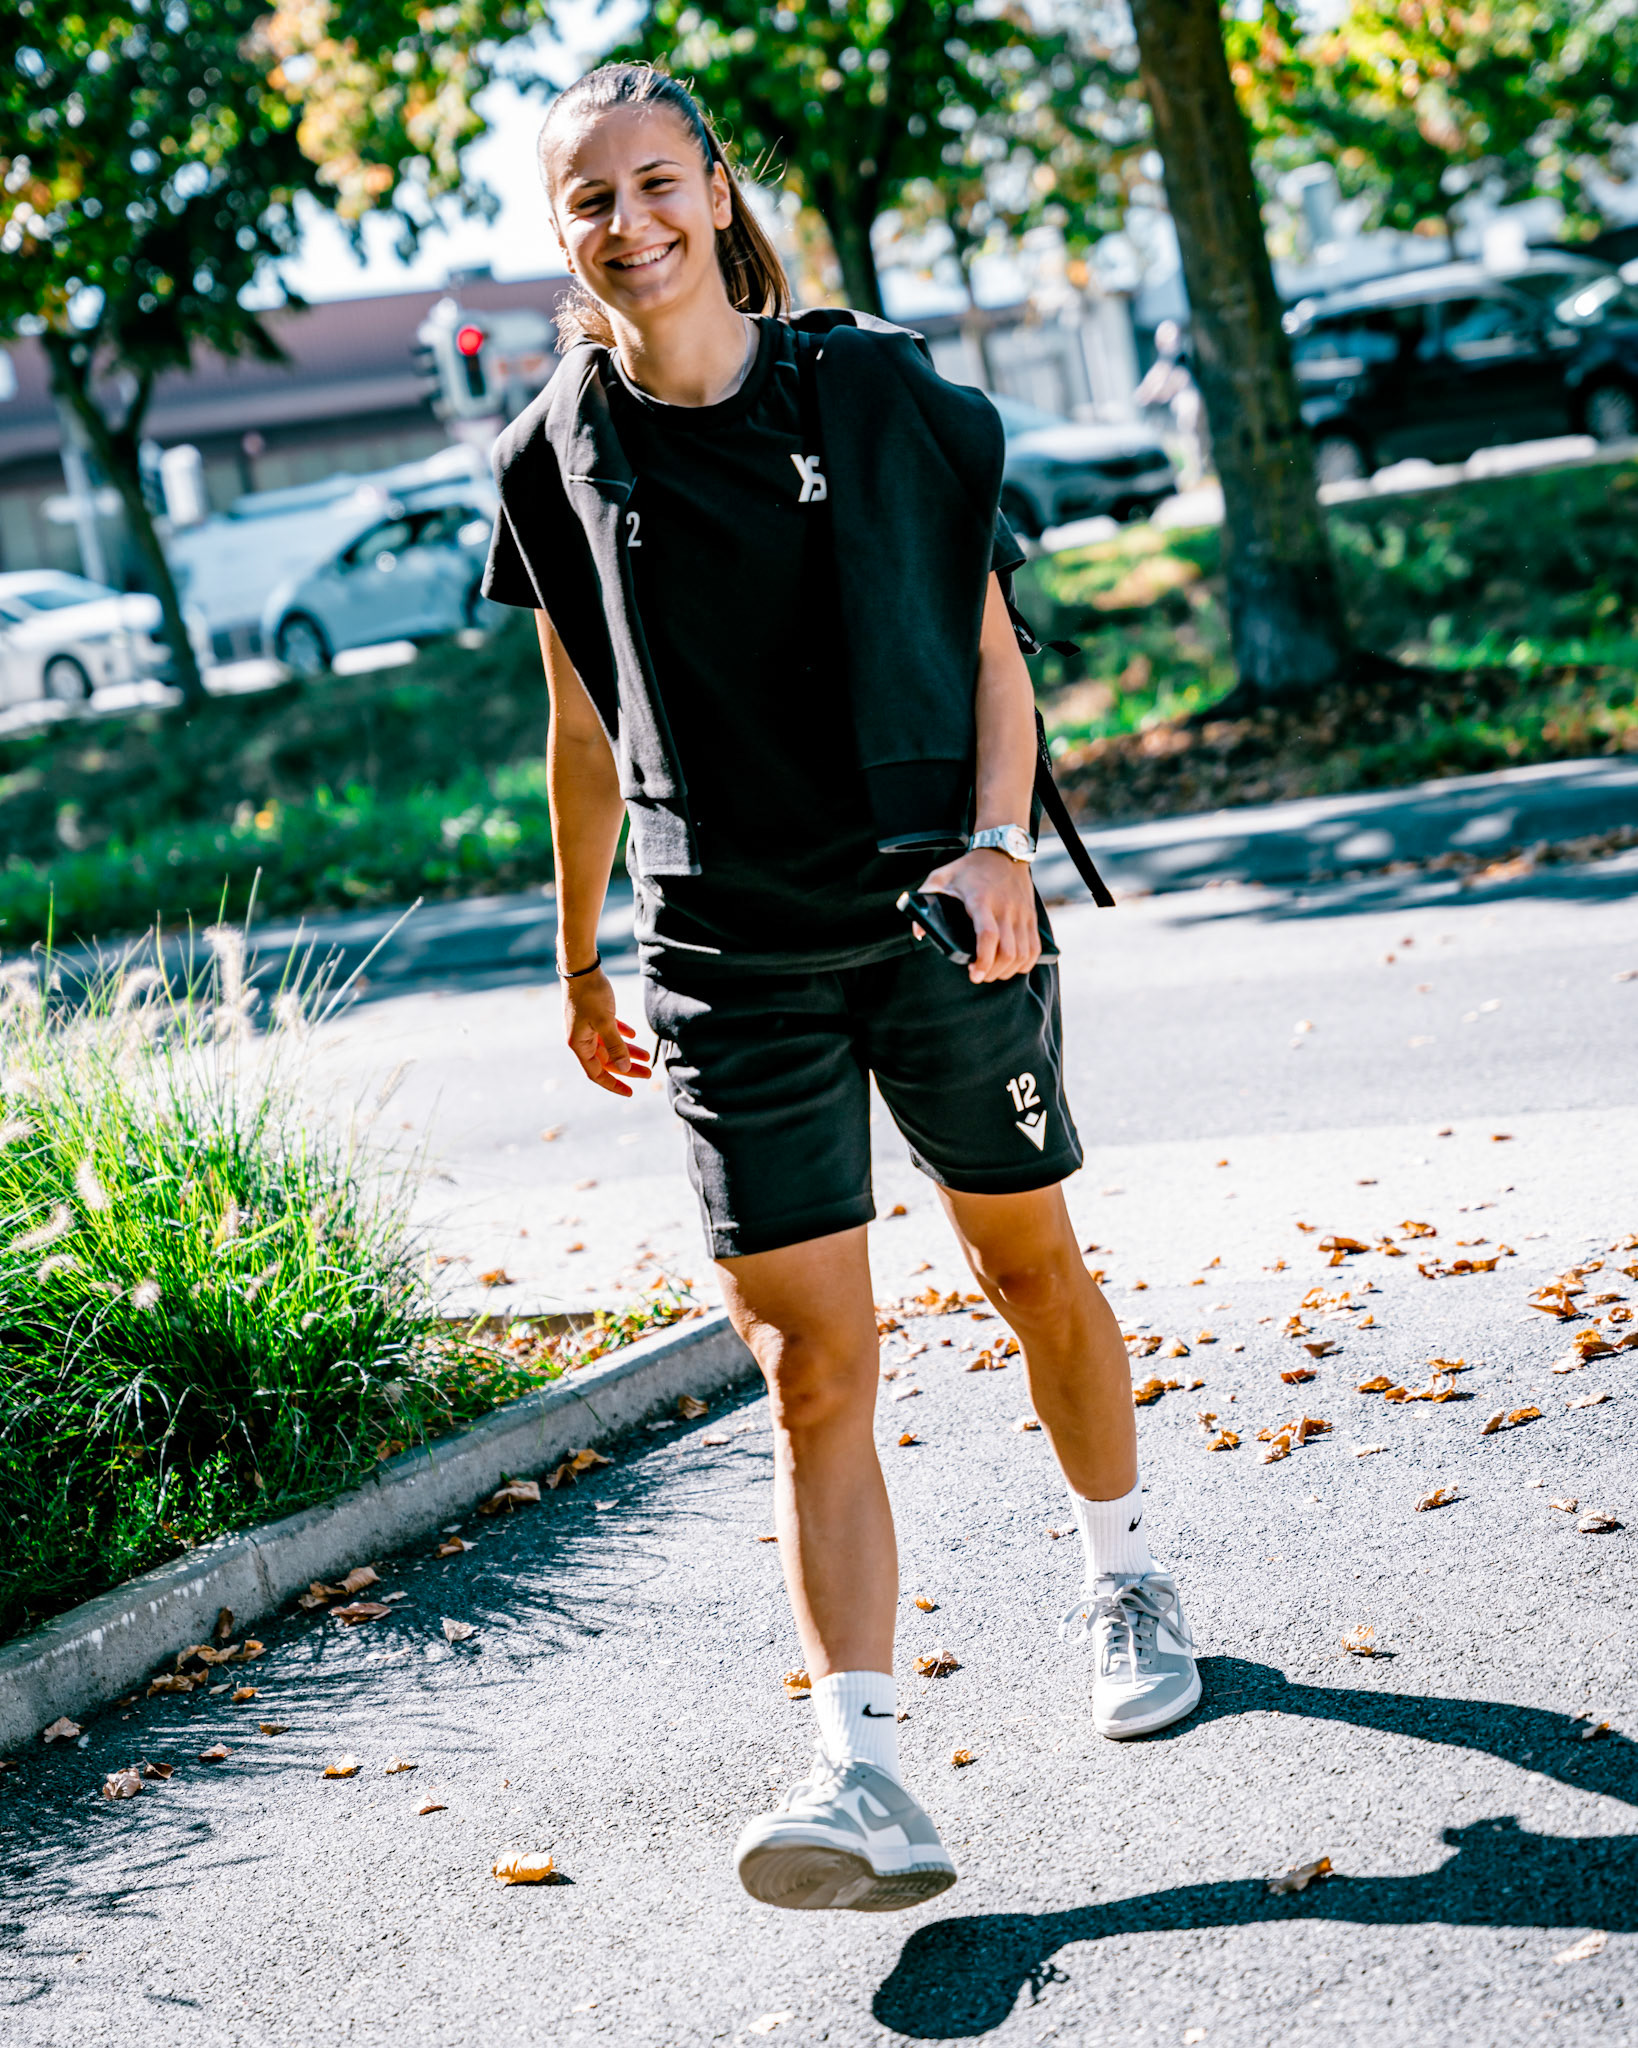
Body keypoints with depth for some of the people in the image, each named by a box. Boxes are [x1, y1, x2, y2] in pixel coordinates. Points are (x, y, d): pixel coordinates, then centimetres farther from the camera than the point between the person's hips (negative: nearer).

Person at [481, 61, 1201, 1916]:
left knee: (1031, 1267, 14)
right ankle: (865, 1775, -9)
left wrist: (997, 845, -12)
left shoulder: (880, 393, -1)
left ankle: (1123, 1580, 40)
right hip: (727, 962, 0)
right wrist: (579, 963, 18)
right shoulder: (557, 461, 4)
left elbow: (992, 649, 3)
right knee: (811, 1366, -6)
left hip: (942, 923, 0)